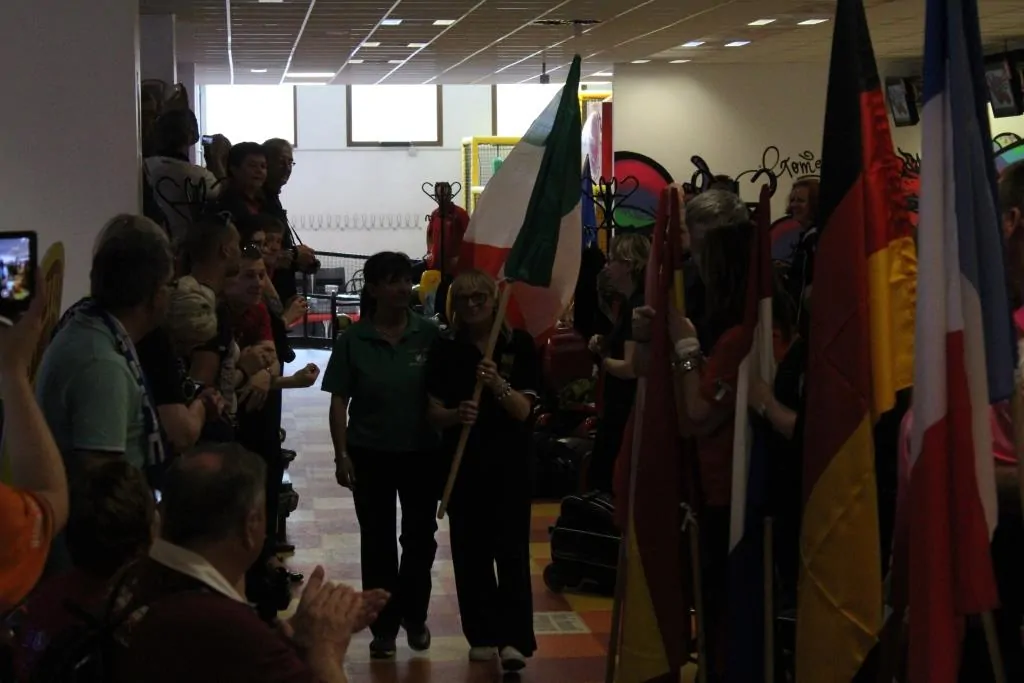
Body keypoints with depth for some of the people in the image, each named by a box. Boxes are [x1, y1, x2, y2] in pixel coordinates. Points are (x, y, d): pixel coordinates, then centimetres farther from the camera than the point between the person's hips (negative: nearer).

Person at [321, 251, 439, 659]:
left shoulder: (429, 334, -6)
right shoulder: (353, 340, -7)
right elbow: (339, 402, -4)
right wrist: (342, 455, -8)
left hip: (422, 452, 1)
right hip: (371, 454, -1)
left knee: (420, 536, 11)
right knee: (378, 541, 9)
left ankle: (413, 616, 32)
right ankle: (384, 626, 21)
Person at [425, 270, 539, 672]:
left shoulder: (519, 345, -3)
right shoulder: (445, 351, 2)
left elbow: (523, 410, -8)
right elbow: (433, 413, 0)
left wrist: (498, 384, -27)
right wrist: (456, 415, -22)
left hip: (509, 463, -2)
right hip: (463, 463, 2)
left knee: (511, 549, -6)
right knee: (470, 551, 6)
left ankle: (514, 638, -6)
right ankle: (483, 635, 15)